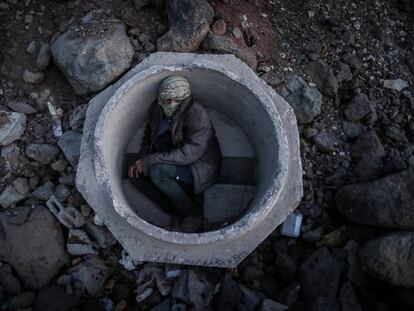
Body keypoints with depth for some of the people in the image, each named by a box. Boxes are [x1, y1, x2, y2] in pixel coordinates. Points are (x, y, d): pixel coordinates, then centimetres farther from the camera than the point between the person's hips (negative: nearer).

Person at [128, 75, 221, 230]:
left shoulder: (197, 116, -26)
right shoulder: (157, 109, -4)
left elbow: (187, 154, -30)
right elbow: (149, 136, 10)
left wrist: (149, 161, -28)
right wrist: (141, 162, -7)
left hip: (199, 169, -8)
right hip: (176, 164, 8)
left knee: (157, 171, -30)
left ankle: (191, 216, -12)